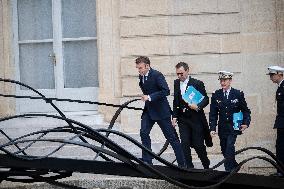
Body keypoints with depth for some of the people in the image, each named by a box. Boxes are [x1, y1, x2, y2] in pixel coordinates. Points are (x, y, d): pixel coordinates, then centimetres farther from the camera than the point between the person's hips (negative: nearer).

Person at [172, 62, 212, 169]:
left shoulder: (197, 83, -7)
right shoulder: (176, 83, 8)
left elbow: (206, 99, -4)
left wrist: (198, 106, -23)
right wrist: (174, 116, 7)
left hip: (196, 119, -4)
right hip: (183, 119, 4)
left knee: (198, 145, 0)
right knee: (185, 144, -5)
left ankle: (207, 165, 21)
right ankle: (189, 167, 3)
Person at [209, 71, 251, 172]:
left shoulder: (238, 94, -1)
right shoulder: (216, 95, 3)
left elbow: (245, 110, 5)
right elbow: (213, 114, 3)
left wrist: (246, 123, -10)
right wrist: (212, 128, -6)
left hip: (234, 127, -3)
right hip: (222, 128, 3)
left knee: (230, 146, -19)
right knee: (224, 150, 7)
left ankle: (228, 169, -12)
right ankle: (235, 167, 28)